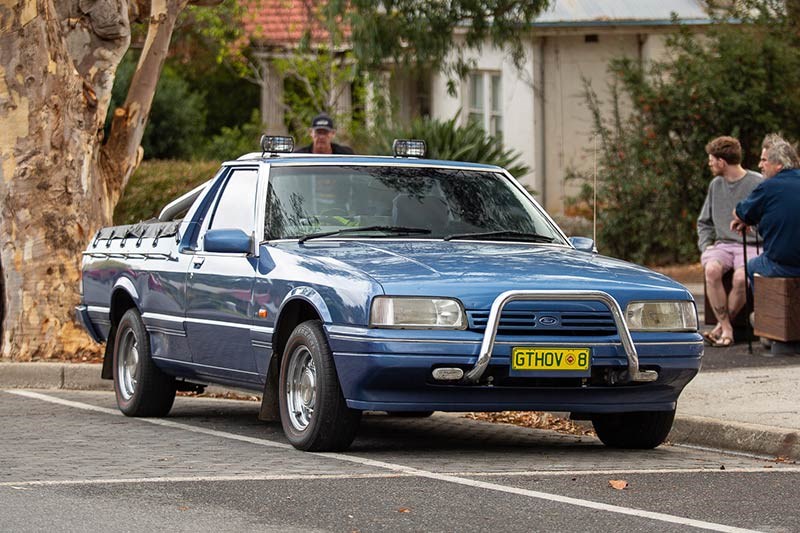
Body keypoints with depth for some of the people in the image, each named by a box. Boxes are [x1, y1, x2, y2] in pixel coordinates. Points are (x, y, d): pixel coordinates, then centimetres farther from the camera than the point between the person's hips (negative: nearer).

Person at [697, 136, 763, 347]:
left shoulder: (758, 184, -1)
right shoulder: (716, 185, 17)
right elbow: (704, 222, 25)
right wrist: (705, 245, 7)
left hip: (750, 246, -4)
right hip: (722, 244, 4)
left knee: (741, 277, -34)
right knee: (712, 270, -30)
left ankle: (723, 325, -16)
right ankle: (726, 329, -26)